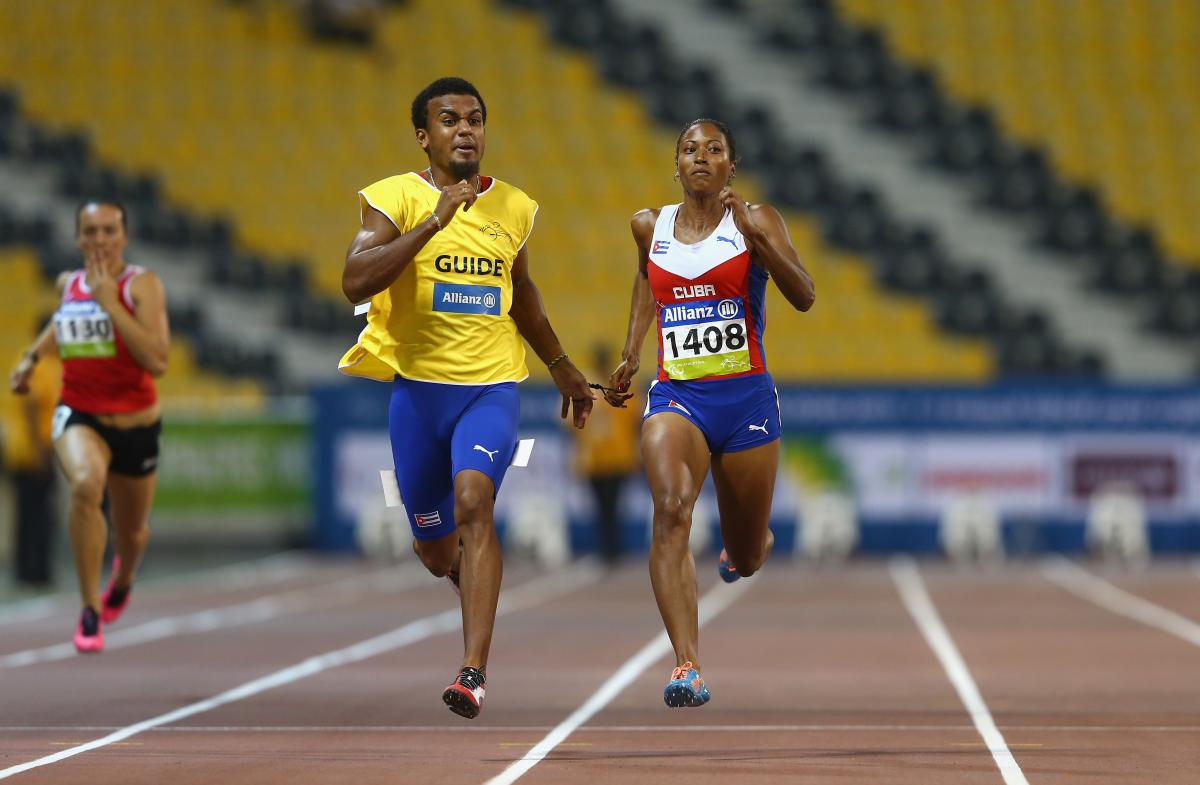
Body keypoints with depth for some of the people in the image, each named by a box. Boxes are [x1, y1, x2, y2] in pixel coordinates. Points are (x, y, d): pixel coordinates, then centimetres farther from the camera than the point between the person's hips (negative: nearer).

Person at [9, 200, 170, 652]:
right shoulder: (68, 284, 0)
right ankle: (90, 612, -24)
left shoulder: (142, 285, -14)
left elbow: (158, 361, -27)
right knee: (86, 484, -34)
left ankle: (123, 577, 59)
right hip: (79, 415, 1)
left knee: (131, 532, 18)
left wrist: (109, 303, -29)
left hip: (135, 424, -1)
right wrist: (33, 356, 15)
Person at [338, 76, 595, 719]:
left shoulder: (513, 207, 8)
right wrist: (433, 222, -26)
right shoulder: (395, 198, -4)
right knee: (435, 550, 9)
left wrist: (561, 366, 33)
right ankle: (470, 570, 49)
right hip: (418, 385, 0)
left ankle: (473, 671, -29)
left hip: (492, 385, 0)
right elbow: (355, 282, -21)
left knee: (473, 500, -25)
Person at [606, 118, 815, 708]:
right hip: (676, 395, 1)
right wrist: (630, 355, 25)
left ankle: (745, 546, 52)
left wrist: (755, 234, -26)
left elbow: (804, 297, -15)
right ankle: (687, 666, -36)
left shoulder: (756, 221, -2)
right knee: (670, 510, -29)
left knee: (746, 560, 11)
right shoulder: (651, 226, 8)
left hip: (746, 398, -1)